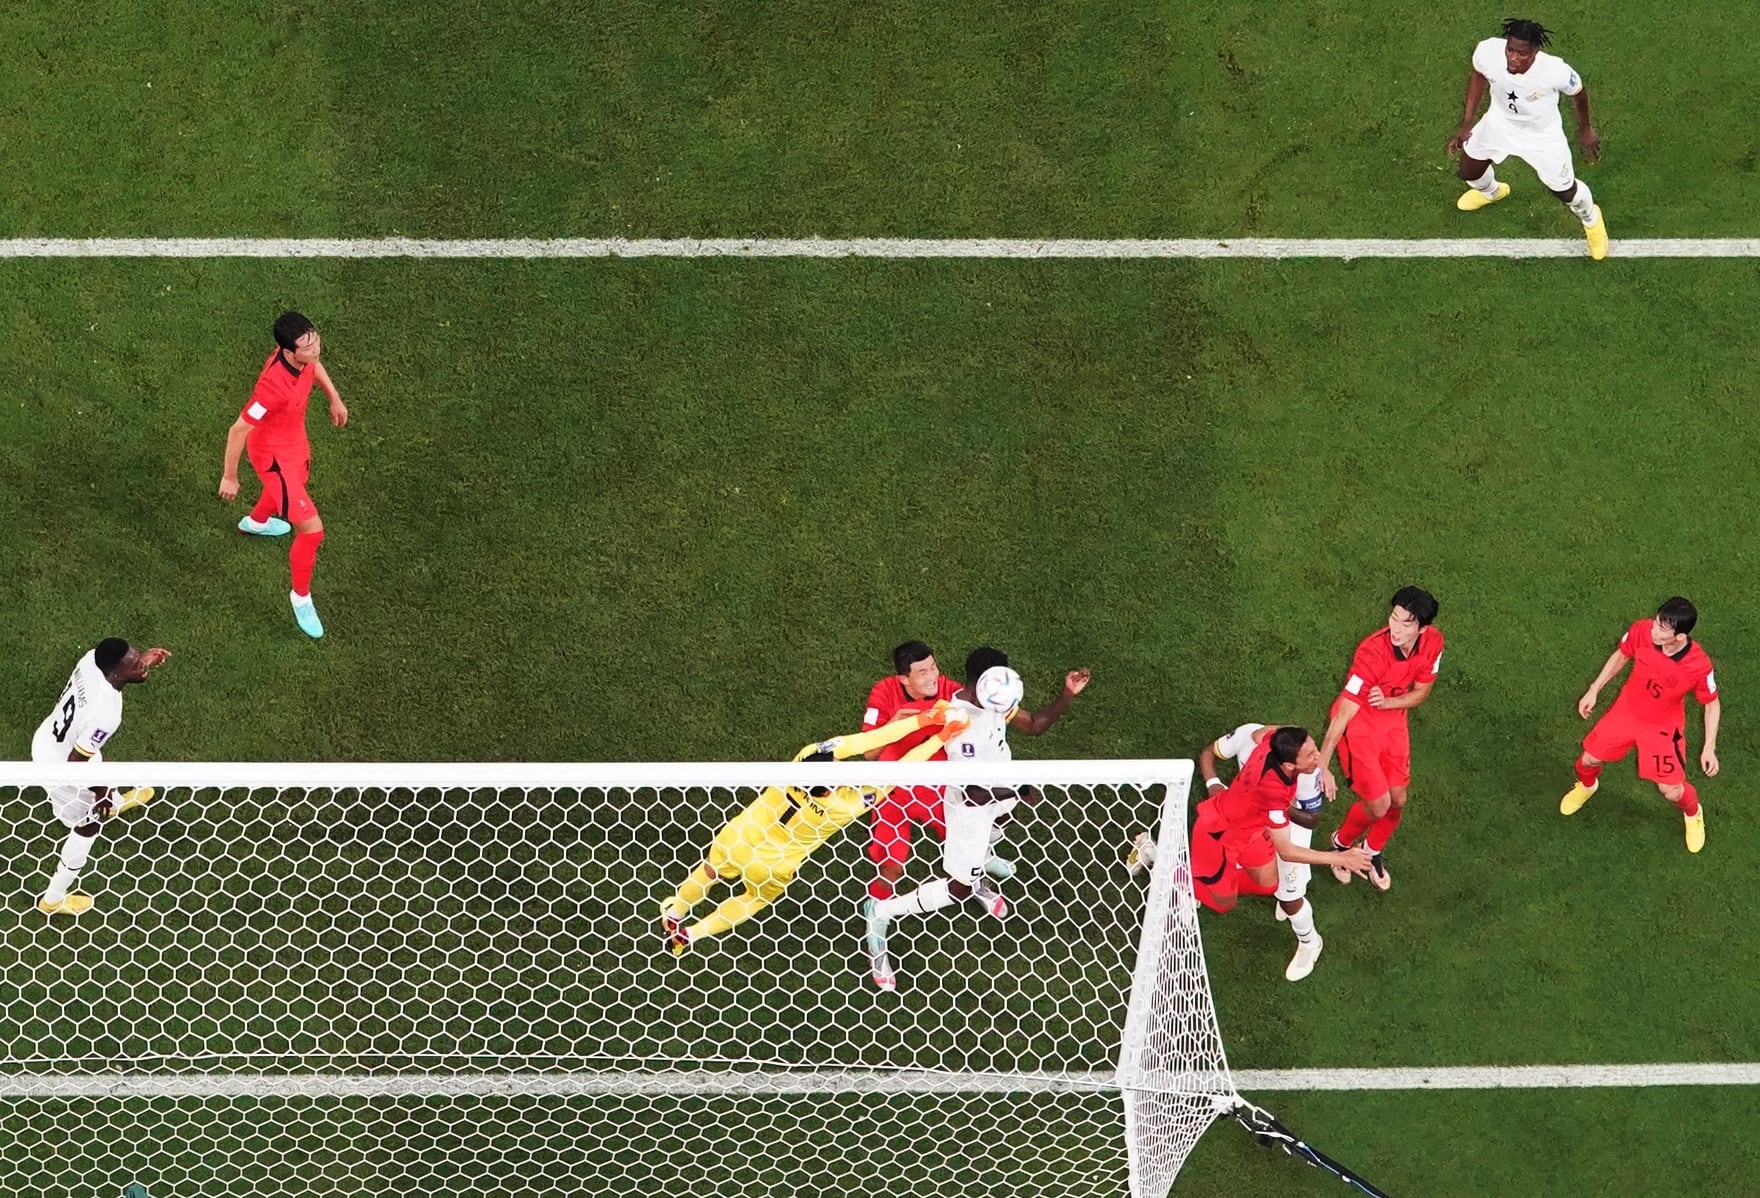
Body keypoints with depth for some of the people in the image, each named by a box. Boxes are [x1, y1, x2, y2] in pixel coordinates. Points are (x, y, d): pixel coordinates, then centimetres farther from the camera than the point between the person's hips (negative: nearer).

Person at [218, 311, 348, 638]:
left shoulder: (303, 354, -21)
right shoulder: (273, 387, -43)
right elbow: (238, 431, -31)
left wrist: (334, 398, 18)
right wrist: (229, 477, -19)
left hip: (294, 440, 8)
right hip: (274, 456, -8)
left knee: (295, 483, 39)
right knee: (312, 531, -4)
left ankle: (256, 521, 74)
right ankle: (301, 596, 23)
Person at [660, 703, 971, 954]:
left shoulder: (807, 758, -32)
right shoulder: (843, 806, -36)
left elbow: (864, 740, -33)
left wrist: (922, 719, -35)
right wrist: (940, 737, -27)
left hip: (736, 840, 2)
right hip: (768, 869, -2)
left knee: (709, 874, 30)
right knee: (758, 899, 30)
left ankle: (673, 916, 48)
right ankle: (690, 934, 30)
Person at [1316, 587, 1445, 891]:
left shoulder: (1433, 642, -18)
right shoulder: (1373, 653, -36)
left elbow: (1421, 692, -2)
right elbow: (1343, 714, -33)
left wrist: (1388, 702, -24)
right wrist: (1322, 766, -35)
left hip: (1393, 721, 5)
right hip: (1359, 726, -5)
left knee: (1398, 800, 10)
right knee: (1378, 805, -4)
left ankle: (1373, 852, 40)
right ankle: (1341, 843, 29)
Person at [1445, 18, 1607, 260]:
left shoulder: (1556, 72, -40)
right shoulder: (1487, 52, -34)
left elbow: (1578, 91, -14)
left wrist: (1585, 128, 4)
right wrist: (1466, 123, -3)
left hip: (1542, 136, -3)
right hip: (1499, 122, 3)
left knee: (1565, 191, 12)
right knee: (1468, 172, 20)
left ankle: (1590, 218, 52)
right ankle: (1490, 191, 62)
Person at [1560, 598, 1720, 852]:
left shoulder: (1699, 665, -36)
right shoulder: (1641, 631, -30)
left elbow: (1712, 704, -15)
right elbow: (1621, 655, -5)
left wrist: (1709, 748, -13)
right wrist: (1594, 690, 0)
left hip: (1663, 726, -3)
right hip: (1627, 710, 3)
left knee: (1671, 791, 2)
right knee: (1590, 758, 15)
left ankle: (1693, 813, 41)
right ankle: (1586, 785, 54)